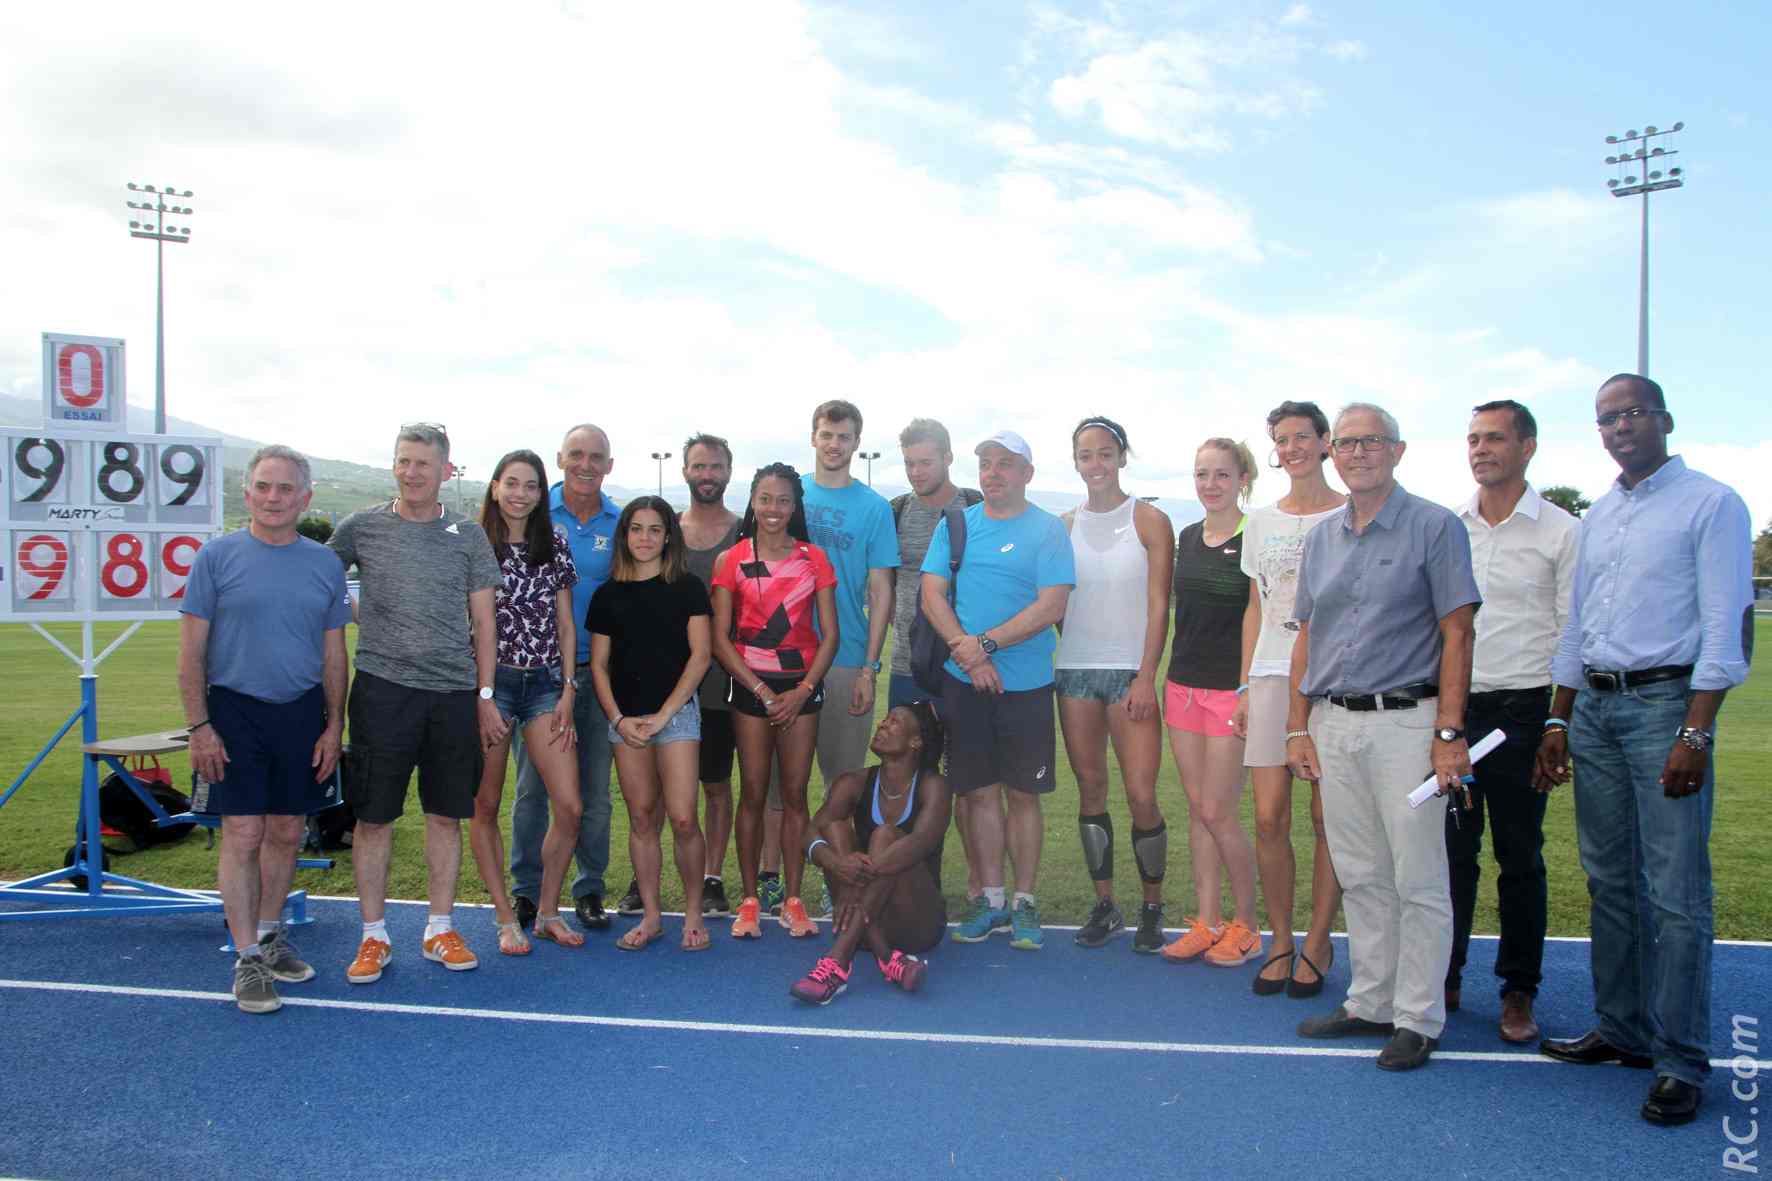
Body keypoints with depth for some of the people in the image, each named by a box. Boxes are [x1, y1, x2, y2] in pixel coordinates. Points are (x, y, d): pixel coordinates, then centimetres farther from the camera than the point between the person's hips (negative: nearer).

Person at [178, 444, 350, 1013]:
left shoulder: (325, 564, 6)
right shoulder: (218, 556, -3)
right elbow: (191, 652, -2)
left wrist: (333, 727, 6)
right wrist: (199, 726, -8)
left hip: (303, 714, 3)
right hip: (235, 711, -3)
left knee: (287, 833, 10)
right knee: (243, 834, -4)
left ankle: (268, 935, 27)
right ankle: (247, 959, 5)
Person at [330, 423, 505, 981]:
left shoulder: (468, 536, 7)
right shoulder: (362, 527, 4)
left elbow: (483, 622, 8)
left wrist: (485, 695, 4)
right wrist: (359, 616, 0)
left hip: (453, 694, 1)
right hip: (382, 688, -1)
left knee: (446, 814, 7)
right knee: (374, 815, 2)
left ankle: (440, 929, 19)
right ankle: (374, 935, 15)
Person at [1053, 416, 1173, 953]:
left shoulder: (1149, 520, 0)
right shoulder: (1065, 525, 10)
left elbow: (1158, 607, -4)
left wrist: (1146, 677, -11)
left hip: (1130, 672, -3)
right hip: (1074, 669, 4)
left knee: (1141, 795, -7)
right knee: (1090, 789, 7)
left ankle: (1152, 909, 11)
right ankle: (1105, 905, 19)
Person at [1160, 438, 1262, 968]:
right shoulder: (1188, 537, 11)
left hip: (1233, 688, -6)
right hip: (1184, 684, 6)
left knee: (1218, 812, -3)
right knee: (1197, 808, 9)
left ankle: (1245, 924, 14)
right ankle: (1206, 921, 18)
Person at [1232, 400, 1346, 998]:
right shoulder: (1260, 522, 14)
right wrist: (1245, 687, 12)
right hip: (1272, 677, 3)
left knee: (1327, 817, -1)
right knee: (1269, 817, -1)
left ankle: (1318, 943, 13)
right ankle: (1280, 942, 13)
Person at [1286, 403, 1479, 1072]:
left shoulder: (1435, 528, -3)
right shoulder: (1322, 538, 13)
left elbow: (1456, 635, -7)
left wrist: (1449, 735, -13)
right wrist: (1298, 728, 9)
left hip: (1405, 722, -5)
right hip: (1334, 726, 6)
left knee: (1418, 881, 1)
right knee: (1361, 878, 13)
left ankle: (1418, 1019, 13)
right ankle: (1371, 1003, 24)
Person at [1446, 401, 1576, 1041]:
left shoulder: (1560, 531, -1)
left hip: (1521, 711, -3)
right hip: (1448, 706, 3)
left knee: (1520, 856, 6)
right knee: (1451, 849, 7)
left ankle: (1519, 991, 18)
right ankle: (1443, 979, 19)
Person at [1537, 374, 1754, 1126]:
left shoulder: (1710, 504, -4)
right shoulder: (1596, 518, 16)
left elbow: (1726, 626, -11)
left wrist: (1696, 732, -17)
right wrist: (1559, 720, 14)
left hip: (1665, 702, -7)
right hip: (1594, 705, 7)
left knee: (1674, 891, -5)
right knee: (1610, 881, 12)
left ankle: (1680, 1060, 3)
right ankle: (1622, 1029, 23)